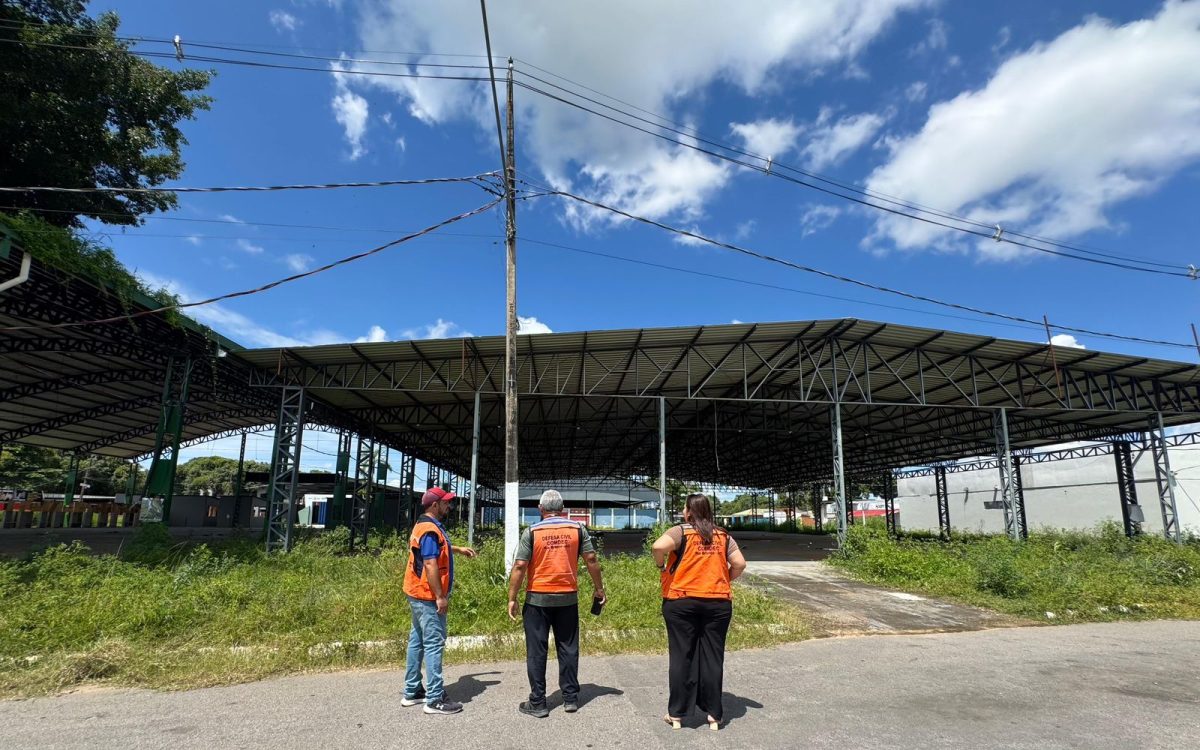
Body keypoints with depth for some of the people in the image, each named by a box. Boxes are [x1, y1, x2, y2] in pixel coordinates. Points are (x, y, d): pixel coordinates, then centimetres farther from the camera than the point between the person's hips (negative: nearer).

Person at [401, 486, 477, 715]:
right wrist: (440, 597, -22)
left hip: (418, 595, 11)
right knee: (434, 644, -6)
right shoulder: (430, 529, -20)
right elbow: (430, 565, -25)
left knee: (417, 641, 15)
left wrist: (457, 549, 38)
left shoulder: (424, 525, 13)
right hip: (429, 597, -11)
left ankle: (412, 692, 25)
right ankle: (435, 700, -1)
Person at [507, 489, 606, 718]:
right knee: (568, 648, 13)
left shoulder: (532, 532, -7)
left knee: (536, 651, 8)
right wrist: (598, 588, 12)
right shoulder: (577, 529, -1)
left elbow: (520, 566, -9)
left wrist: (512, 598, -3)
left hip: (538, 599, -2)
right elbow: (591, 559, 0)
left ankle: (538, 703, 13)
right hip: (568, 598, 2)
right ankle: (571, 698, 21)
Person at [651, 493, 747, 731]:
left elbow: (659, 546, -22)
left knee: (681, 657, 6)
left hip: (681, 601, -3)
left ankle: (676, 714, 15)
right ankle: (714, 715, 17)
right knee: (712, 658, 10)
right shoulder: (723, 535, 6)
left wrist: (661, 565, -4)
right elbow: (740, 563, 1)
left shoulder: (681, 531, -6)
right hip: (718, 603, 3)